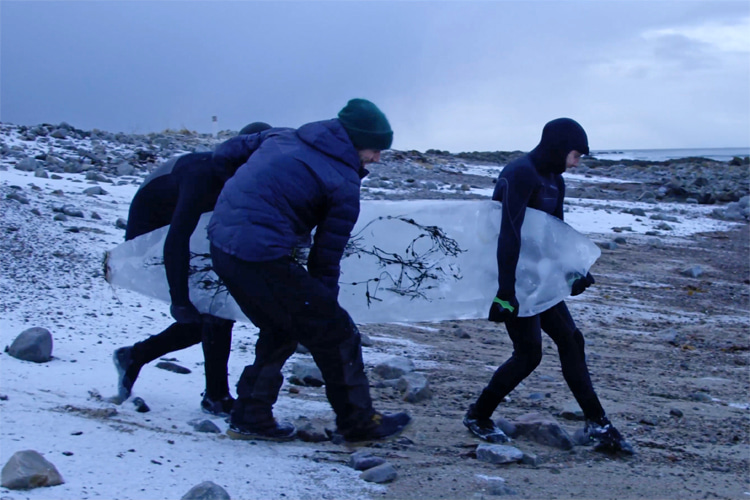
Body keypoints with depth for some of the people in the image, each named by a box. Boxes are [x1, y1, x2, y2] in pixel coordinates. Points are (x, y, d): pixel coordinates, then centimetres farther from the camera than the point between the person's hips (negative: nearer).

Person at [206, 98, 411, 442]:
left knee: (280, 330, 26)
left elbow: (237, 147, 22)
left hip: (221, 244, 9)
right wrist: (325, 304, 7)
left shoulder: (287, 139, 15)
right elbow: (326, 256, -2)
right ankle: (358, 423, 17)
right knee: (335, 335, 6)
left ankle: (250, 417, 29)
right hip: (263, 257, -9)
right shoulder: (344, 185, -5)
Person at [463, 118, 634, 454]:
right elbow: (509, 233, -28)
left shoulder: (554, 180, 9)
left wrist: (572, 274, 14)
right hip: (513, 276, -9)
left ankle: (597, 425, 12)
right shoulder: (520, 174, -20)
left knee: (571, 340, 6)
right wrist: (505, 292, -33)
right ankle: (478, 416, 12)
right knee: (529, 352, -6)